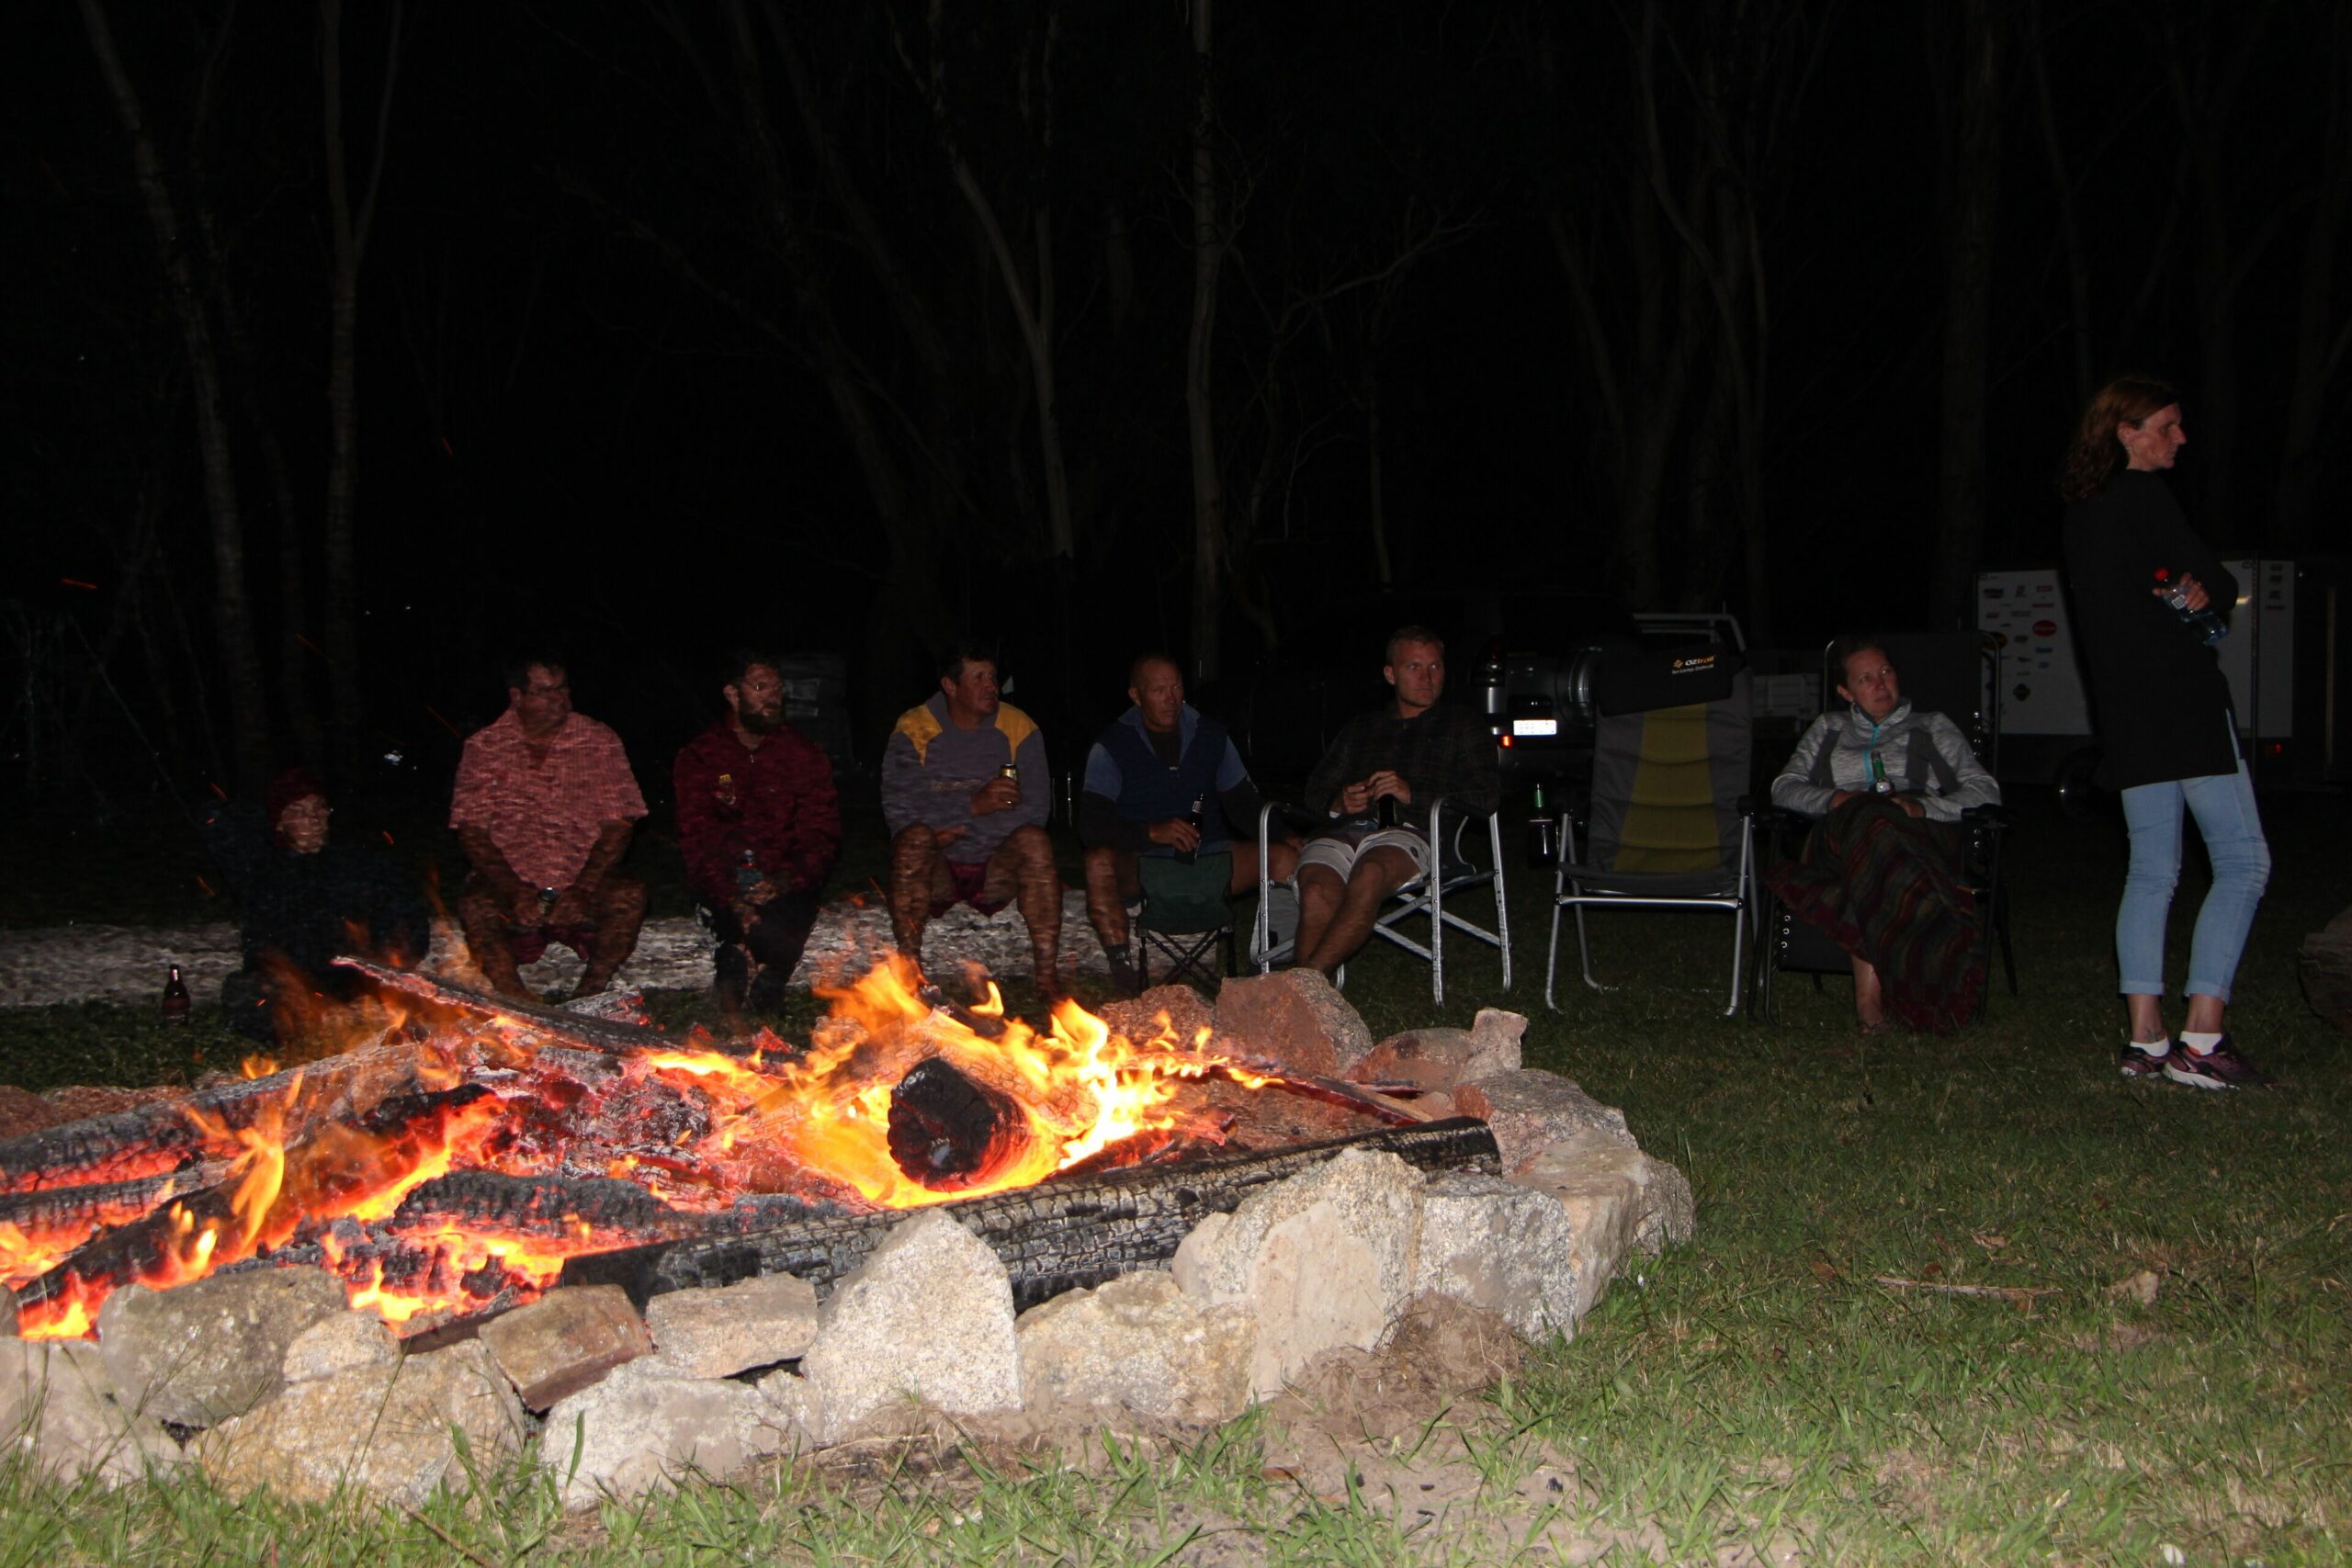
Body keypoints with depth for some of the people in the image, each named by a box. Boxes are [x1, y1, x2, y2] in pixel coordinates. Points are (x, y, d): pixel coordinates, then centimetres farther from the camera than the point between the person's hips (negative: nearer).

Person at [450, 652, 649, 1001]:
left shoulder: (600, 743, 2)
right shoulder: (484, 746, 2)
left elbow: (618, 825, -2)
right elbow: (472, 831, -2)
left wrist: (581, 891, -15)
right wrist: (513, 892, -17)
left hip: (583, 881, 1)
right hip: (509, 878, 0)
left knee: (630, 896, -29)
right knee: (474, 906, -31)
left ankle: (588, 999, -27)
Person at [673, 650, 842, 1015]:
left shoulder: (802, 753, 11)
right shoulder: (700, 755, 6)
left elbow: (822, 833, 3)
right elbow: (696, 838, -4)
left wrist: (789, 879, -18)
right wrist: (732, 900, -21)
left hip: (785, 883, 2)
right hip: (724, 882, -2)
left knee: (790, 913, -31)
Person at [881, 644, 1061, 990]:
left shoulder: (1019, 730, 2)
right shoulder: (913, 730, -3)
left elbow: (1034, 812, -8)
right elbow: (898, 808, -16)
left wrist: (961, 830, -17)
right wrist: (974, 805, -26)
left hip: (997, 870, 1)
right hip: (935, 870, -1)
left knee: (1034, 841, -28)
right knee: (915, 837, -32)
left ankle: (1048, 974, -29)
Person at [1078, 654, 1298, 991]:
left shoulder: (1211, 736, 9)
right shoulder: (1113, 745, -2)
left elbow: (1244, 806, 13)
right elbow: (1091, 825, -12)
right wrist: (1152, 832, -28)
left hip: (1208, 856, 3)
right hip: (1141, 863, -3)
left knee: (1285, 859, -19)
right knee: (1100, 863, -36)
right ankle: (1122, 974, -35)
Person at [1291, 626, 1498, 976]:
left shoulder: (1462, 726, 24)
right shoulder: (1358, 728, 34)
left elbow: (1487, 795, 8)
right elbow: (1316, 789, 27)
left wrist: (1413, 795, -5)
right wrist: (1339, 803, 1)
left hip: (1411, 832, -3)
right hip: (1345, 830, 3)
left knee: (1370, 873, -39)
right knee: (1317, 891, -33)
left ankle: (1306, 978, -46)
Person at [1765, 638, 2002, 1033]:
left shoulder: (1932, 727, 25)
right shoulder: (1828, 729, 30)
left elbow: (1985, 791, 12)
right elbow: (1784, 787, 18)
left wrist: (1921, 806, -7)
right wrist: (1835, 800, -4)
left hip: (1920, 839, -1)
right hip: (1837, 841, 1)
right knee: (1869, 819, -39)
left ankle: (1869, 986, -52)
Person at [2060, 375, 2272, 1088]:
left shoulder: (2082, 512, 17)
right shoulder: (2144, 496, -9)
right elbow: (2221, 585, -7)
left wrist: (2183, 594, 2)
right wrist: (2206, 592, 14)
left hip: (2124, 708, 9)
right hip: (2181, 697, -9)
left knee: (2152, 869, 10)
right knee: (2242, 861, -6)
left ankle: (2145, 1041, 7)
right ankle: (2201, 1040, -12)